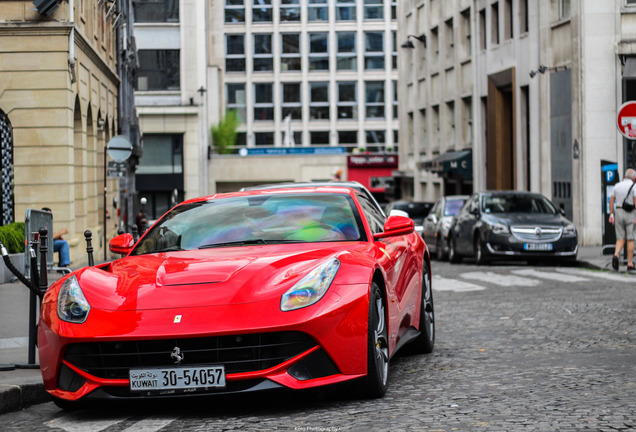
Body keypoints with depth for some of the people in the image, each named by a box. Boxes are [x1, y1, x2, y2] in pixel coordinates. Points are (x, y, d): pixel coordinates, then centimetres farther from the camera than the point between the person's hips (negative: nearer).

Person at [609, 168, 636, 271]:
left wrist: (611, 215, 9)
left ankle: (616, 255, -20)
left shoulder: (617, 185, 9)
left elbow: (611, 201, 7)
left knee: (621, 238, 8)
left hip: (618, 212, 4)